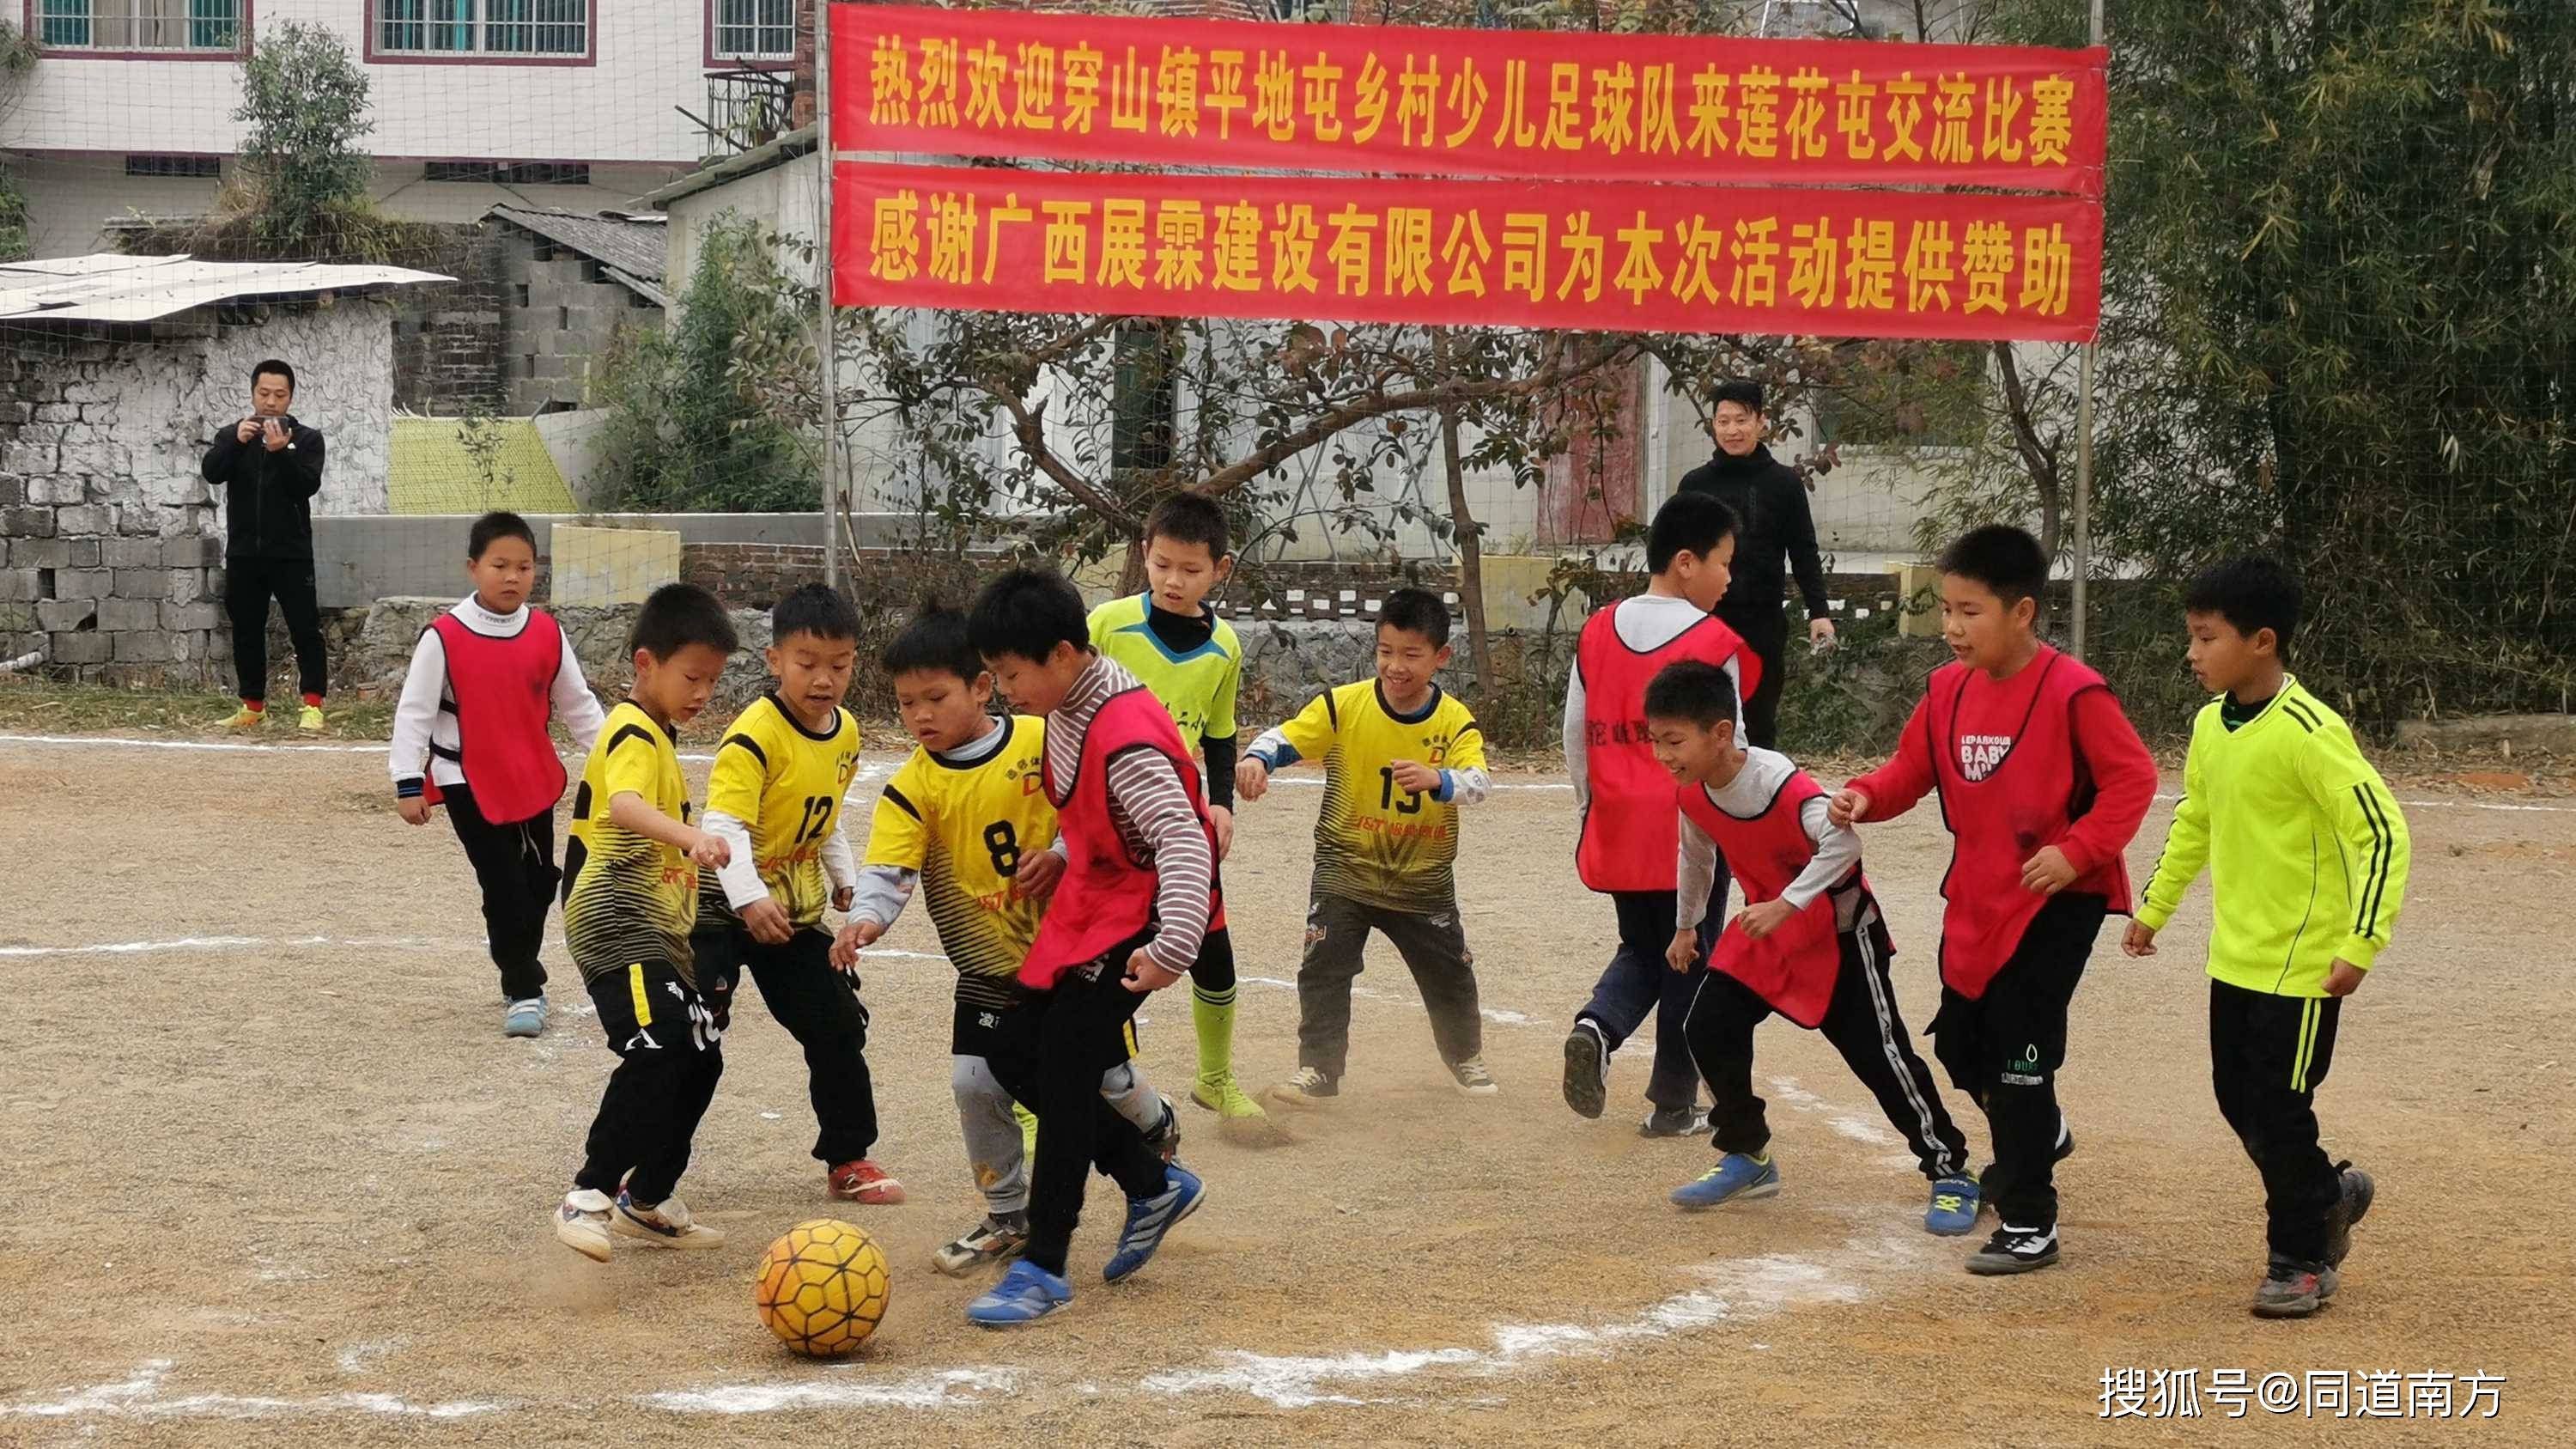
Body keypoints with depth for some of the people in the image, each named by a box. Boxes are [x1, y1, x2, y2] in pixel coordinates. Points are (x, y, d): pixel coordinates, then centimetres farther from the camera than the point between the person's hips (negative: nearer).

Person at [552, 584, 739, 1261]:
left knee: (699, 1059, 12)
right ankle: (589, 1197, -21)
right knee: (655, 1053, -25)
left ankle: (647, 1203, 24)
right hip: (617, 925, -11)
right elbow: (625, 806, -38)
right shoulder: (634, 735, -16)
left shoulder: (658, 735, 17)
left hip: (659, 929, 11)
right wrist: (692, 838, -54)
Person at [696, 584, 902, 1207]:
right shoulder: (755, 734, -23)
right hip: (726, 905, -7)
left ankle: (849, 1159, 25)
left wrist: (844, 876, 19)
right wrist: (750, 900, -41)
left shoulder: (846, 733, 2)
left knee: (838, 1029, 10)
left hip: (797, 912, 7)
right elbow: (724, 824, -31)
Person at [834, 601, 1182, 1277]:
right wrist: (867, 917, -38)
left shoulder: (1043, 742, -12)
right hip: (990, 965, 2)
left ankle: (1158, 1130, 43)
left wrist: (1063, 854, -20)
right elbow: (888, 867, -18)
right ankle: (1009, 1218, 15)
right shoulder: (914, 786, -9)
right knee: (975, 1085, -5)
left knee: (1104, 1073, 7)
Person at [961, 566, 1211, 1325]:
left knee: (1066, 1070, -13)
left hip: (1136, 918, -10)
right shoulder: (1067, 711, 2)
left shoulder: (1126, 737, -26)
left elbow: (1182, 841, -33)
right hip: (1085, 904, 10)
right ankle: (1154, 1185, 21)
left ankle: (1043, 1269, -4)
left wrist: (1173, 945, -43)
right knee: (1015, 1056, 8)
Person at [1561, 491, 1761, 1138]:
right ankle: (1673, 1104, 15)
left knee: (1640, 951, 20)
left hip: (1617, 830, 4)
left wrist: (1591, 806, 19)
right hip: (1691, 831, -4)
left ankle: (1597, 1026, -8)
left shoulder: (1598, 632, 2)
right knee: (1687, 965, 10)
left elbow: (1576, 733, 7)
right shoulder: (1715, 643, -12)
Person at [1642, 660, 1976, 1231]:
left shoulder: (1782, 785, -33)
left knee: (1880, 1054, -7)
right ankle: (1747, 1158, 13)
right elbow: (1695, 857, 12)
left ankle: (1951, 1174, 6)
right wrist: (1686, 926, 24)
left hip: (1836, 931, -7)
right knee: (1709, 1027, -4)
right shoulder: (1693, 793, -9)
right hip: (1765, 928, 7)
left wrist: (1785, 905, -45)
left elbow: (1842, 845, -43)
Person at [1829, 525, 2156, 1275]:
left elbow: (2132, 776, -14)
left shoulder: (2071, 693, -18)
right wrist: (1868, 796, -11)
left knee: (2022, 1042, -8)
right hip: (1977, 897, 7)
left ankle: (2029, 1224, 3)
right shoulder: (1948, 688, 2)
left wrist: (2078, 850, -21)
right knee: (1959, 1039, 16)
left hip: (2056, 898, -7)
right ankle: (2037, 1133, 46)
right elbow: (1912, 767, 9)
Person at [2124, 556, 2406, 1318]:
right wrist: (2154, 907, 21)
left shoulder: (2308, 733, -21)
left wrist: (2361, 943, -24)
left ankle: (2302, 1261, 16)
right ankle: (2330, 1193, 36)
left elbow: (2382, 831, -21)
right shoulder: (2211, 726, 3)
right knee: (2239, 1100, 14)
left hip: (2302, 963, -8)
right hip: (2235, 957, 8)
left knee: (2277, 1113, -1)